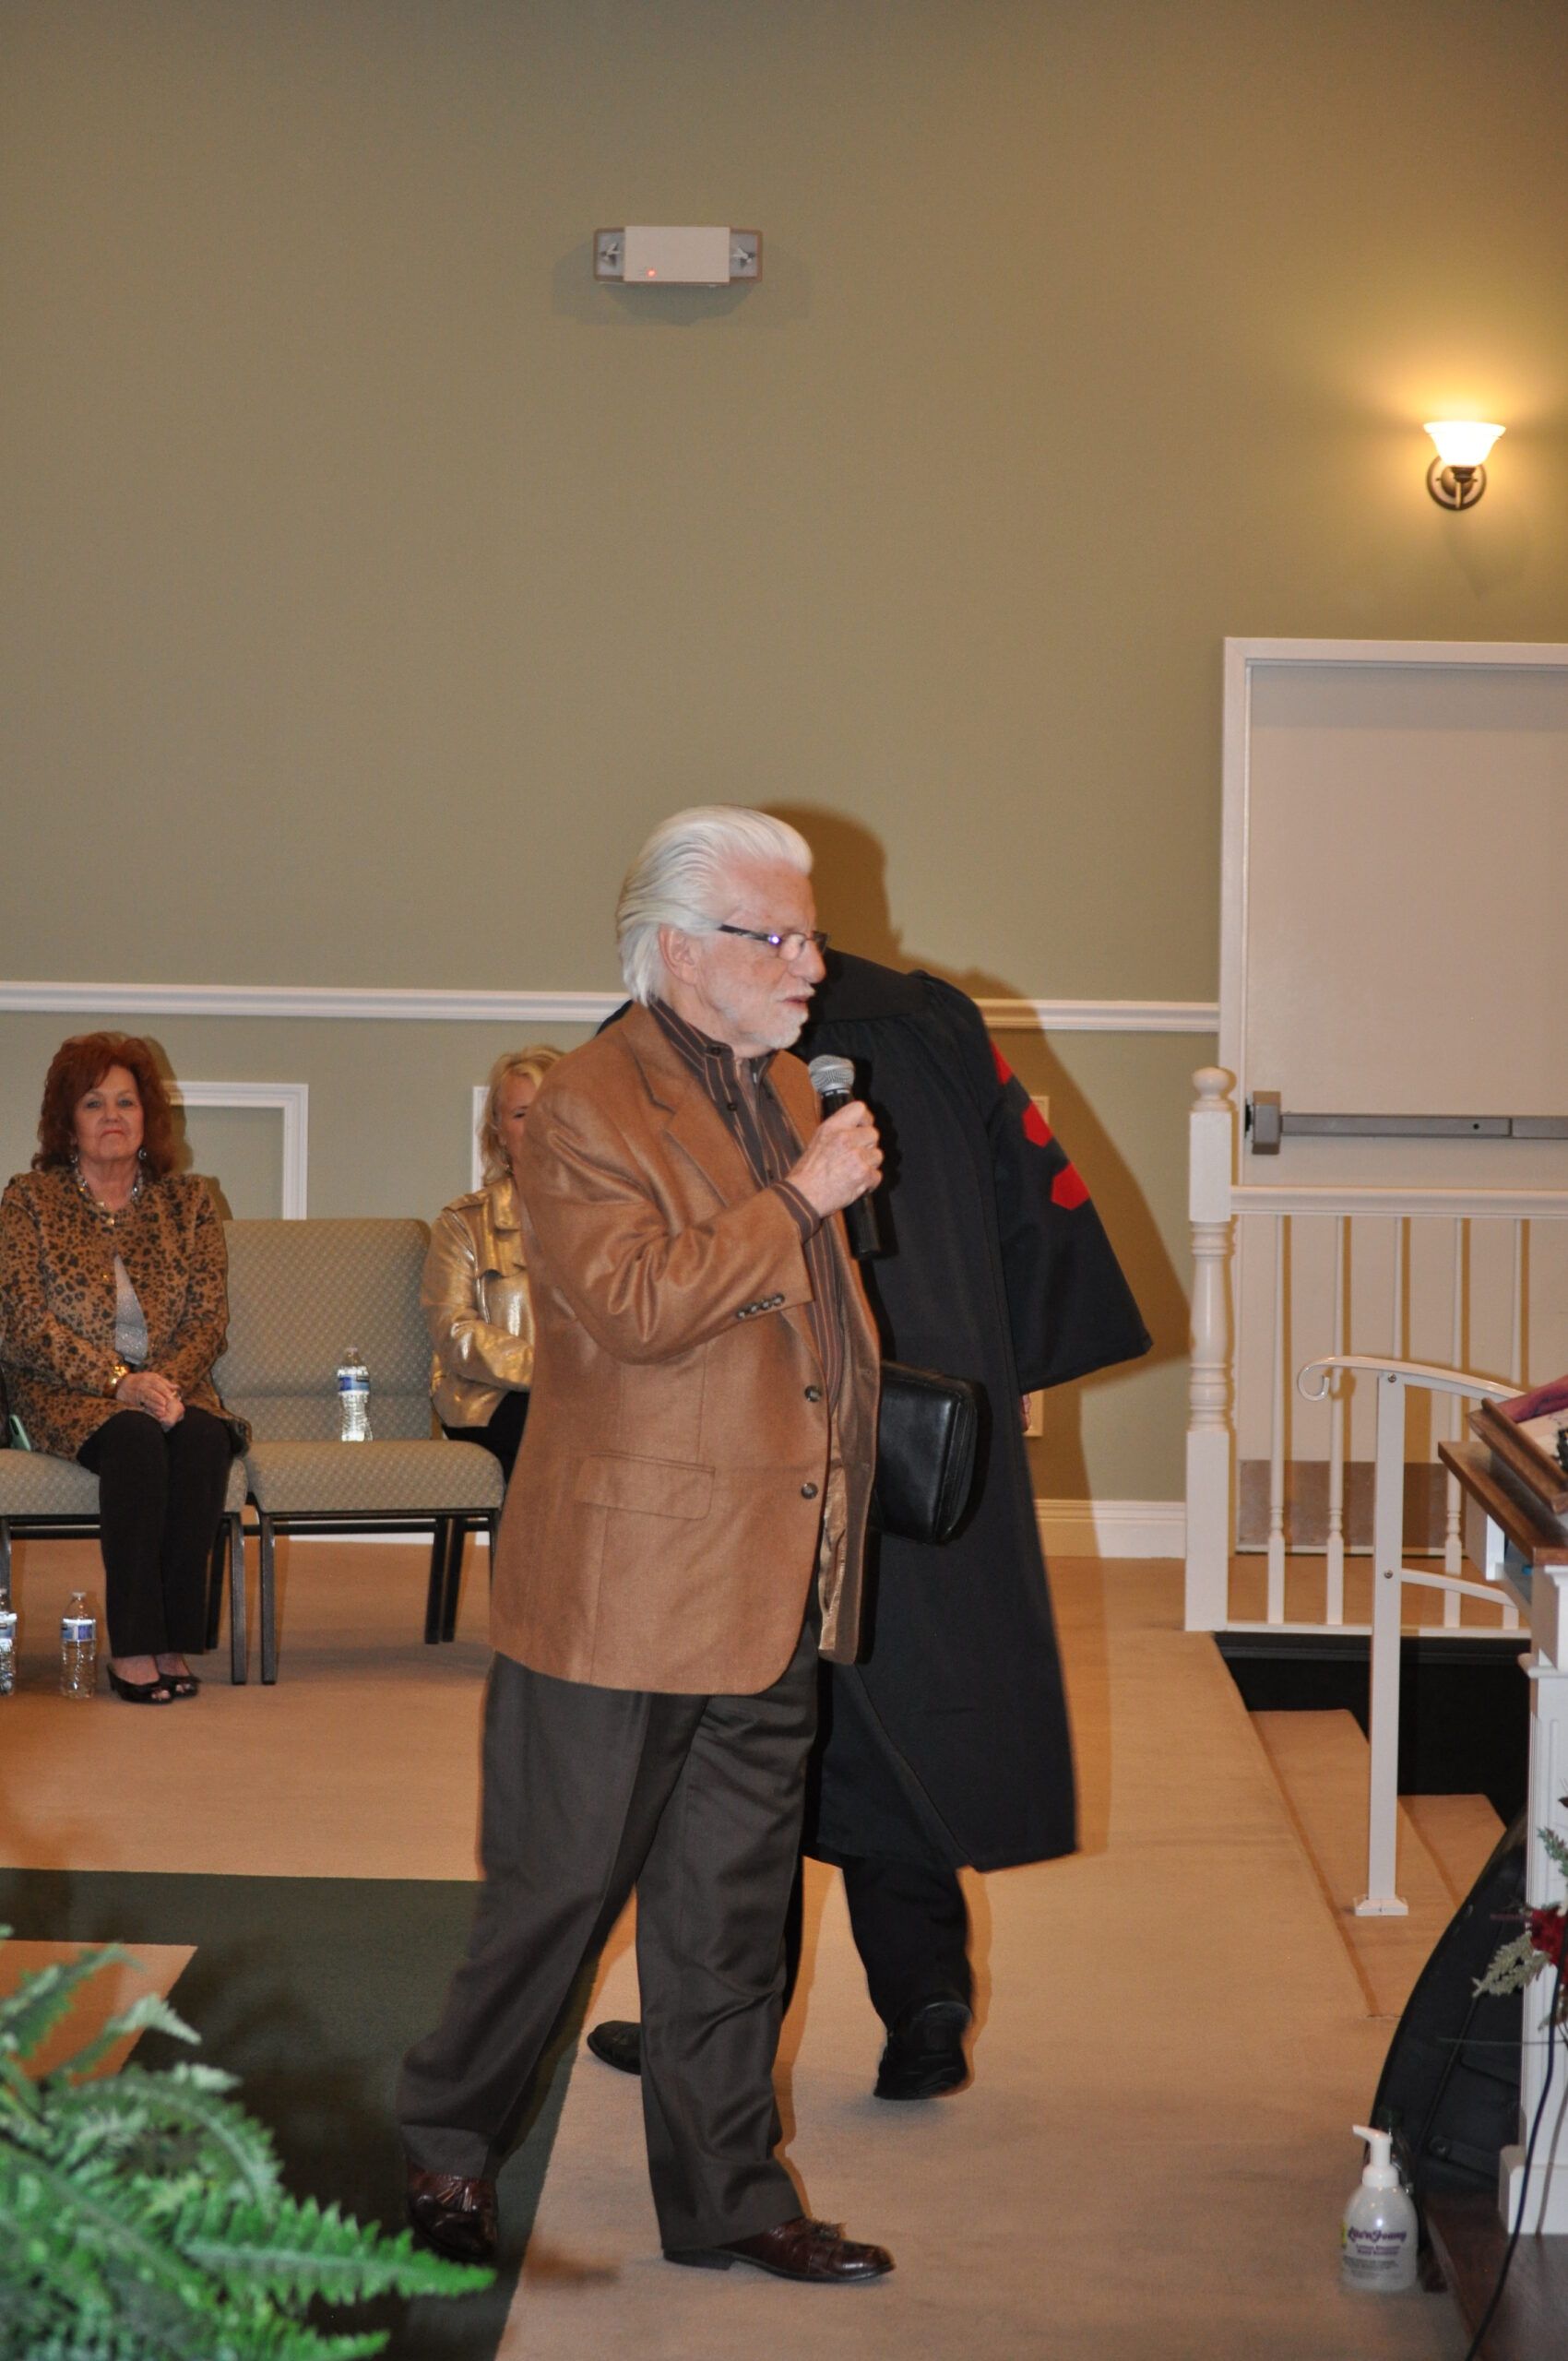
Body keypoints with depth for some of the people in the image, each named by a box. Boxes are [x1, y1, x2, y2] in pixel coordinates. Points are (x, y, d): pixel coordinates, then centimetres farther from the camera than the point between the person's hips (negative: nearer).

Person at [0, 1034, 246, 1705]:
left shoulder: (187, 1201, 12)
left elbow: (211, 1316, 4)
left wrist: (167, 1380, -17)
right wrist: (119, 1380, -21)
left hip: (172, 1388, 3)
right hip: (68, 1396, -3)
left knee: (204, 1438, -32)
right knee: (136, 1439, -35)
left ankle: (175, 1639, -27)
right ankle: (132, 1646, -33)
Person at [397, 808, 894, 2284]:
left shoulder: (787, 1088, 14)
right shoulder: (586, 1108, -13)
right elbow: (640, 1302, -26)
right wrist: (797, 1202, -20)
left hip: (772, 1593, 8)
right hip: (624, 1592, -8)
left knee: (731, 1913, 13)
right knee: (558, 1888, 4)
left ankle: (725, 2199, 22)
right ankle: (445, 2150, 23)